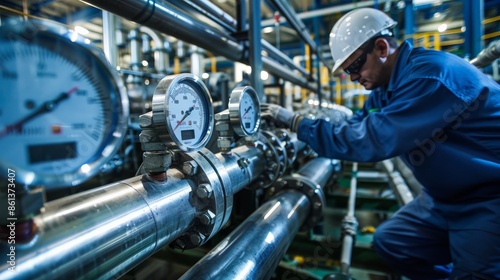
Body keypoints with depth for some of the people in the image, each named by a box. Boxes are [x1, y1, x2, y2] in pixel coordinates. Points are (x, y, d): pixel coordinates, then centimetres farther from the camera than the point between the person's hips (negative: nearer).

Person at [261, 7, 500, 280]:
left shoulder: (431, 72, -28)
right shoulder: (385, 87, 2)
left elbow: (372, 139, -33)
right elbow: (351, 130, 5)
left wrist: (296, 122, -27)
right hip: (447, 196, 9)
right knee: (388, 241, 10)